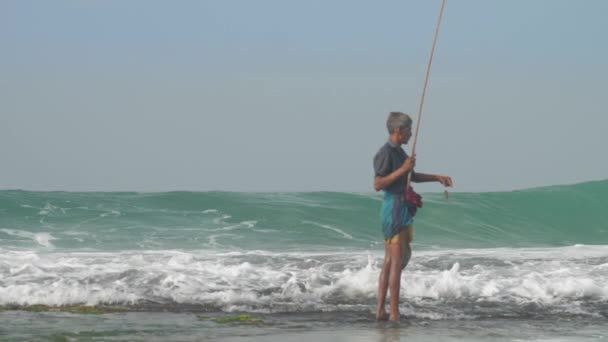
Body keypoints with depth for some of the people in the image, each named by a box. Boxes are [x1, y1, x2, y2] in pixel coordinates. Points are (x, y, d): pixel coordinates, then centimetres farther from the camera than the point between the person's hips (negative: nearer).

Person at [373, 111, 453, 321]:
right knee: (397, 261, -10)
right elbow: (377, 184, -20)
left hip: (402, 210, 10)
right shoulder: (385, 154, -14)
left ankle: (380, 310, 11)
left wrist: (437, 178, 28)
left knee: (389, 261, 10)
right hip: (394, 209, -10)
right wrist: (402, 169, -22)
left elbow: (412, 176, 32)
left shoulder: (399, 152, 17)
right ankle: (394, 313, -10)